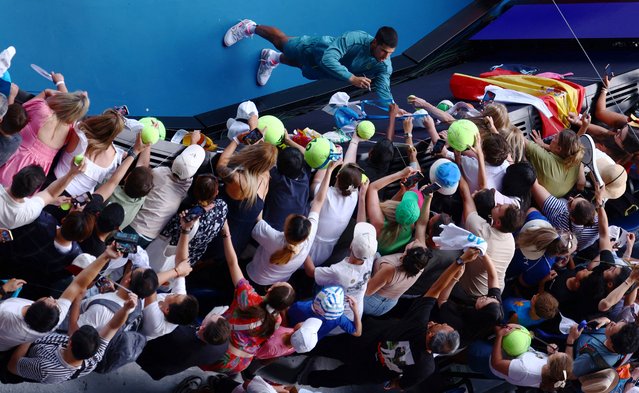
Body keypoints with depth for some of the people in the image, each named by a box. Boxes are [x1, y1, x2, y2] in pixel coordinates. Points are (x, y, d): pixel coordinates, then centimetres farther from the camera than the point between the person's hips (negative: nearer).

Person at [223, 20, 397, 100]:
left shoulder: (384, 66, -33)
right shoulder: (354, 39, -46)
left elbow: (383, 92, -37)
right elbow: (328, 59, -51)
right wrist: (352, 78, -61)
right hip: (317, 49, -4)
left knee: (298, 62, 35)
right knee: (282, 42, 24)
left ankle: (272, 59, 66)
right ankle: (250, 27, 53)